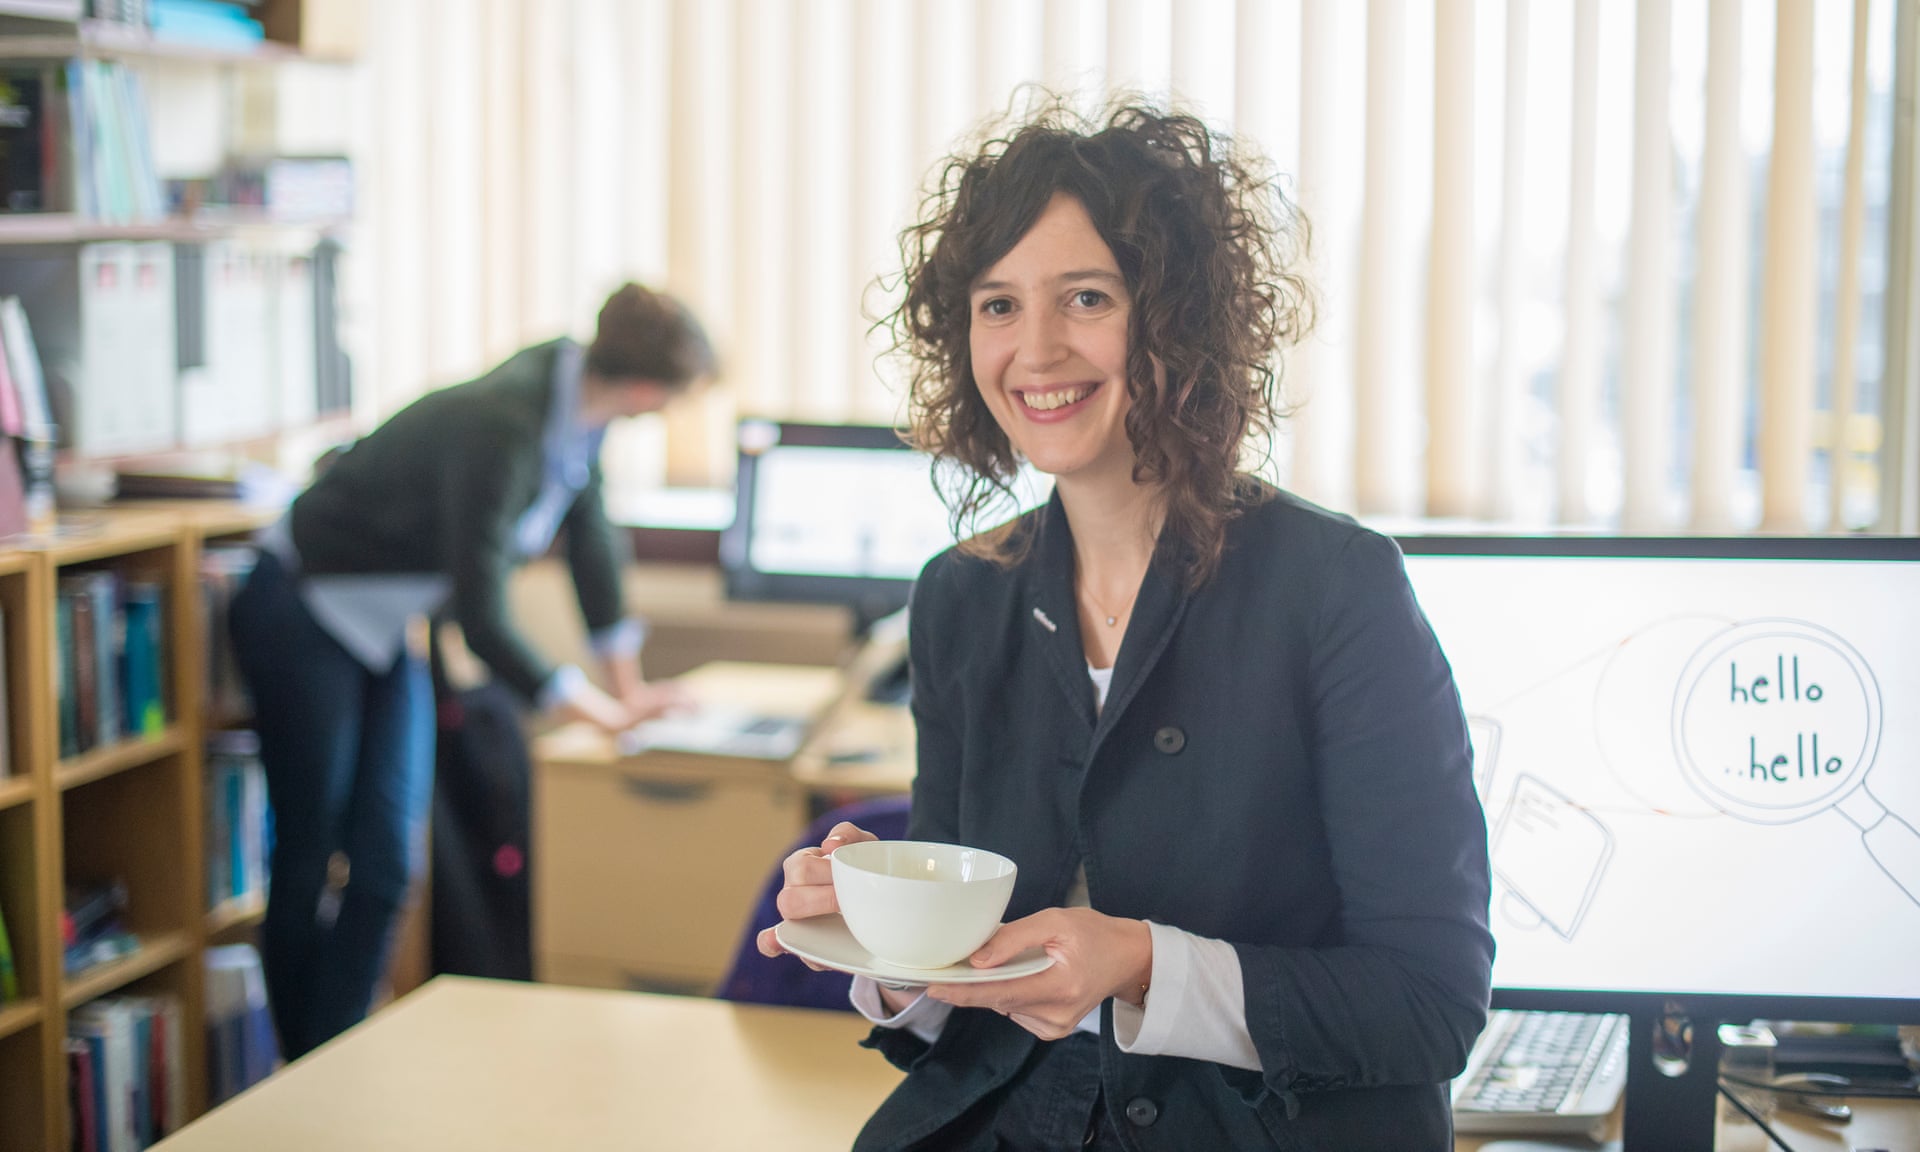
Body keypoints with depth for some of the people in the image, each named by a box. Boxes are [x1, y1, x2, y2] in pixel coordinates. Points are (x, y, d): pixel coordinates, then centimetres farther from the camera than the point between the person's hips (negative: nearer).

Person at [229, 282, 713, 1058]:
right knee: (310, 861, 1)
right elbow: (481, 619, -29)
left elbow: (590, 540, 5)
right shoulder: (501, 432, -32)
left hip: (383, 630, 8)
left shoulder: (574, 396, -8)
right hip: (305, 616, -8)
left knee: (386, 864, 3)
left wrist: (629, 685, 9)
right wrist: (603, 715, -23)